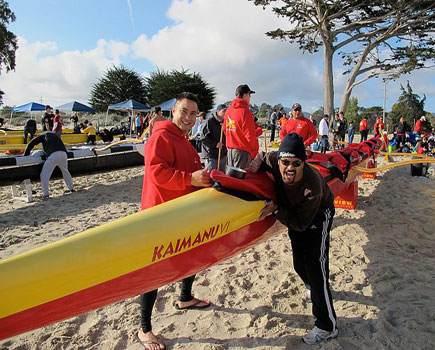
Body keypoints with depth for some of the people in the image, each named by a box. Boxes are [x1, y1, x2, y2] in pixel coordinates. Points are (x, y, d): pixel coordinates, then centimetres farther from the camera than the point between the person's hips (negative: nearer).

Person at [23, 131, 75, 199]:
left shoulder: (43, 135, 20)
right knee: (65, 171, 27)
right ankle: (71, 188, 34)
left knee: (45, 174, 2)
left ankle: (45, 193, -4)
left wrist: (26, 154, 19)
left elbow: (32, 143, 13)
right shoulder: (54, 135, 36)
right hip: (63, 153, 6)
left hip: (53, 155, -6)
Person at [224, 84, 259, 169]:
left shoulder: (228, 110, 8)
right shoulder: (245, 111, -14)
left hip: (230, 150, 8)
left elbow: (225, 129, 15)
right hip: (242, 151, -7)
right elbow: (250, 135, -15)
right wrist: (254, 153, -4)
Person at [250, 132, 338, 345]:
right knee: (299, 263, 19)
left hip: (318, 216, -6)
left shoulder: (313, 187, -41)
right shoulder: (274, 160, -28)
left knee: (315, 266, -10)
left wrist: (275, 210, -42)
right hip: (294, 211, 6)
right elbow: (263, 159, -1)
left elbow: (300, 224, -33)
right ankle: (315, 288, 52)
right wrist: (257, 164, -22)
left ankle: (327, 327, 4)